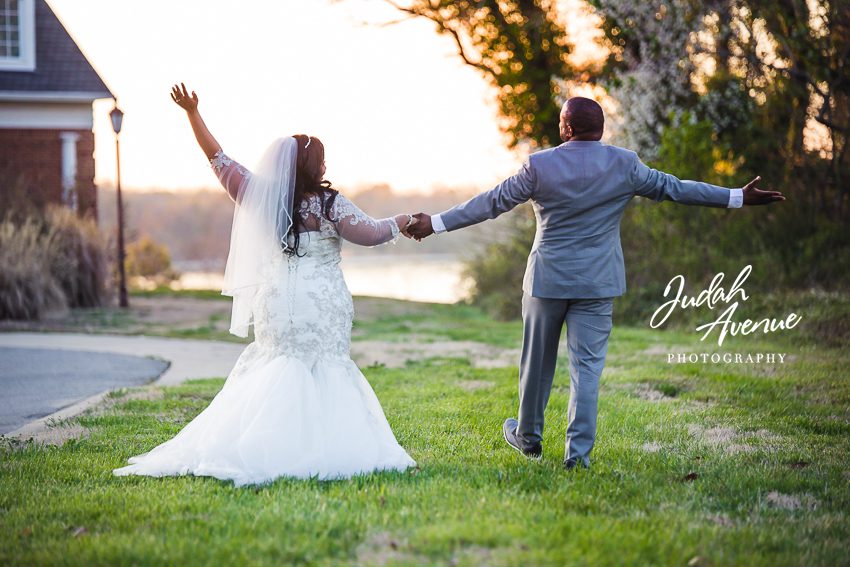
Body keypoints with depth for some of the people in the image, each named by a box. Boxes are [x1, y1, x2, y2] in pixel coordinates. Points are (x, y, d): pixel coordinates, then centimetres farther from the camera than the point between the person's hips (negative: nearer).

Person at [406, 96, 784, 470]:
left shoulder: (539, 165, -8)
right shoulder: (624, 164, -4)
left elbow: (491, 202, -4)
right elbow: (673, 188, 2)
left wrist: (436, 223, 5)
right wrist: (738, 198, 11)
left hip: (547, 279, 0)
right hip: (597, 284, 1)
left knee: (537, 362, 14)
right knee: (587, 366, 4)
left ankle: (528, 437, 31)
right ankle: (578, 452, 0)